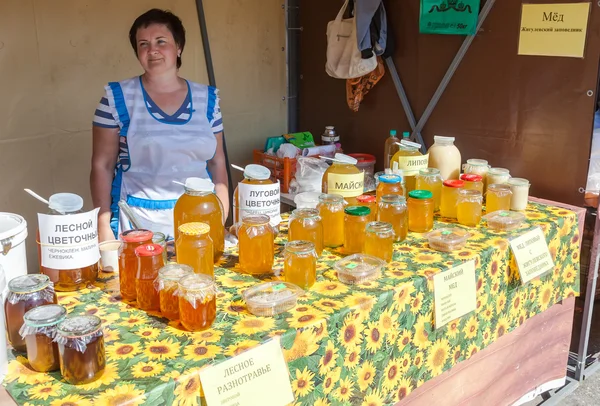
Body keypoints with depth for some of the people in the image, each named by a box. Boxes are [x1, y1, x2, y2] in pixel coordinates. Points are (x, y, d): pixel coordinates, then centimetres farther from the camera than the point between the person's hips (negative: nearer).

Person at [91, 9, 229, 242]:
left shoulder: (207, 99, 4)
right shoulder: (118, 98, -4)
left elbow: (217, 162, 9)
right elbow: (102, 165, -2)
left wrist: (221, 219, 2)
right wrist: (104, 227, -8)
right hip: (138, 222, -2)